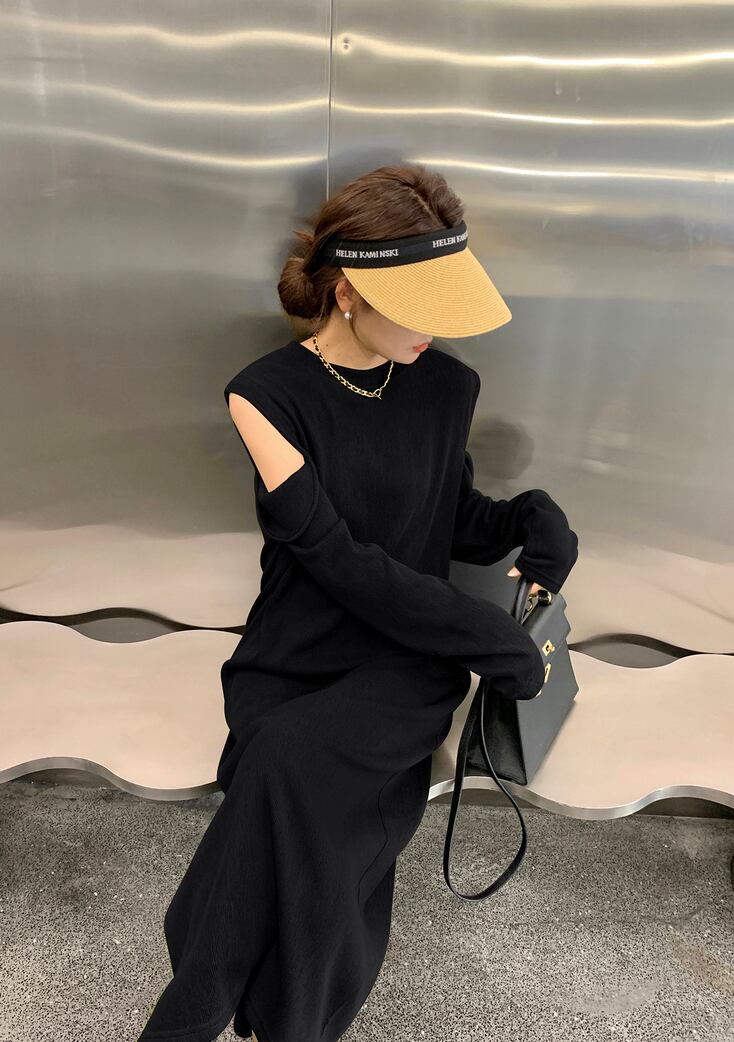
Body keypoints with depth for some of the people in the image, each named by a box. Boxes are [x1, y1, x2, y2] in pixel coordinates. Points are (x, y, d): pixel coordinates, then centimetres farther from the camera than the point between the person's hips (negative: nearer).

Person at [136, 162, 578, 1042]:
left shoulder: (447, 386, 3)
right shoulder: (267, 392, -6)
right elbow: (334, 554, -14)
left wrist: (537, 521, -7)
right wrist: (500, 641, -14)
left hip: (413, 658, 1)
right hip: (295, 662, -1)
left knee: (293, 762, -26)